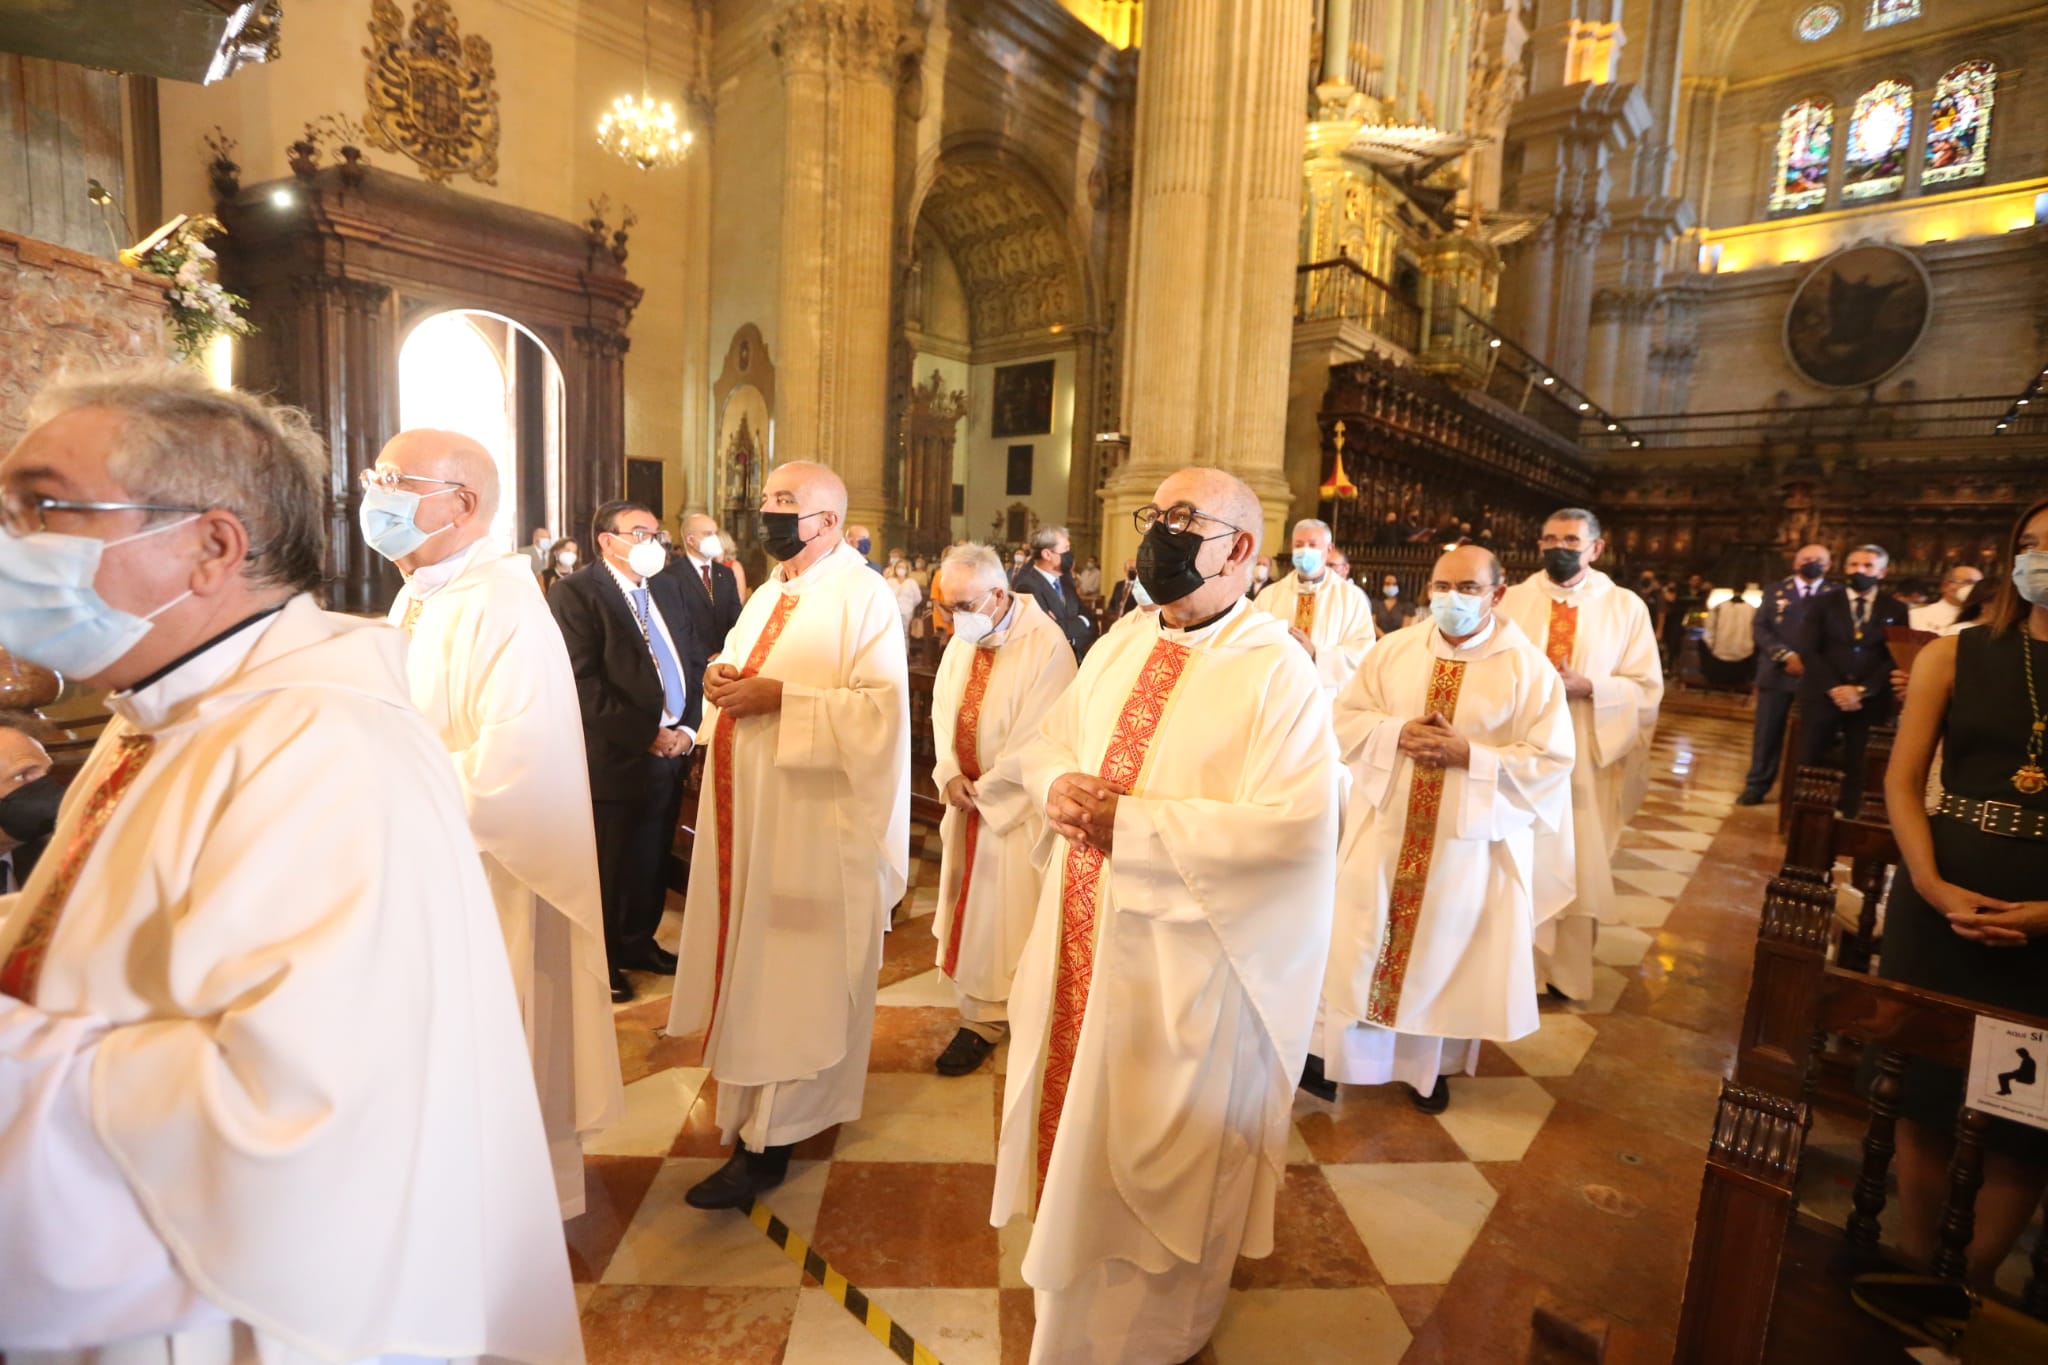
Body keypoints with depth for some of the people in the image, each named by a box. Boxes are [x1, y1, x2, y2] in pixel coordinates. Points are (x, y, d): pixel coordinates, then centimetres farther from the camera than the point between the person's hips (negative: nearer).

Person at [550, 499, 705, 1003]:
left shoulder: (666, 589, 12)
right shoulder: (575, 592, -10)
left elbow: (694, 660, 11)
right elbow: (582, 682, -18)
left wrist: (688, 726, -3)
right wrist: (646, 733, -19)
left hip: (670, 753, 7)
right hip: (613, 758, -6)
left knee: (652, 862, 18)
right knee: (606, 868, 9)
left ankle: (638, 942, 37)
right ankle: (602, 959, 28)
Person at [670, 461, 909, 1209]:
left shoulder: (865, 596, -12)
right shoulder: (770, 593, 14)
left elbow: (881, 706, -21)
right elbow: (737, 656, 22)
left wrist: (780, 697, -24)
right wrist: (721, 673, -1)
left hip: (814, 821, -8)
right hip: (749, 813, 8)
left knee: (793, 977, 2)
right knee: (749, 963, 17)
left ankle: (767, 1140, 14)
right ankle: (748, 1106, 36)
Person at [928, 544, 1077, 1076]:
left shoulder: (1045, 646, -20)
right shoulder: (961, 642, 4)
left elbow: (1036, 740, -20)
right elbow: (944, 712, 8)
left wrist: (985, 789, -12)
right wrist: (950, 775, -7)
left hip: (1016, 808, -7)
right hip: (969, 801, 7)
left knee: (1015, 916, 1)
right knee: (972, 909, 17)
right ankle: (981, 1018, 35)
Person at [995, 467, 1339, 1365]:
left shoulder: (1277, 670, -16)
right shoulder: (1121, 642, 5)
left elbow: (1293, 825, -25)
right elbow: (1046, 742, 12)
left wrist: (1131, 820, -25)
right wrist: (1060, 785, -12)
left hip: (1182, 959, -6)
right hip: (1082, 933, 7)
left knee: (1152, 1160, 15)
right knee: (1075, 1123, 24)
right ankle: (1071, 1292, 52)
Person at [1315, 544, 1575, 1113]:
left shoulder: (1529, 669, -6)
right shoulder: (1393, 650, 2)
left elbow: (1551, 761, -9)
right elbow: (1346, 716, 2)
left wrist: (1468, 754, -21)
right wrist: (1398, 732, -16)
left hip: (1468, 839, -2)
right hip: (1383, 826, 2)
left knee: (1445, 951, 12)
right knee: (1358, 944, 7)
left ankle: (1431, 1065, 33)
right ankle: (1336, 1053, 24)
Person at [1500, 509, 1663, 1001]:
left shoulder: (1626, 608, 3)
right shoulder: (1514, 599, 5)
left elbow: (1647, 688, -1)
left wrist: (1586, 687, -18)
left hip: (1588, 755, 0)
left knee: (1576, 862, 8)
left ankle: (1565, 968, 25)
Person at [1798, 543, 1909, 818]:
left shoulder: (1896, 609, 7)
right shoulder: (1824, 603, 6)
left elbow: (1896, 658, 1)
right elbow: (1811, 650, -2)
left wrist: (1862, 690, -12)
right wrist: (1834, 687, -13)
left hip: (1869, 700, 1)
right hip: (1823, 695, -1)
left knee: (1856, 769, 6)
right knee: (1810, 763, 0)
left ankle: (1848, 820, 15)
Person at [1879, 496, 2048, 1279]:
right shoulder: (1953, 656, 0)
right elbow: (1901, 782, -1)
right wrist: (1931, 886, -13)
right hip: (1944, 900, 0)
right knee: (1925, 1093, 11)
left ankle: (1972, 1283, 29)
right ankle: (1915, 1264, 29)